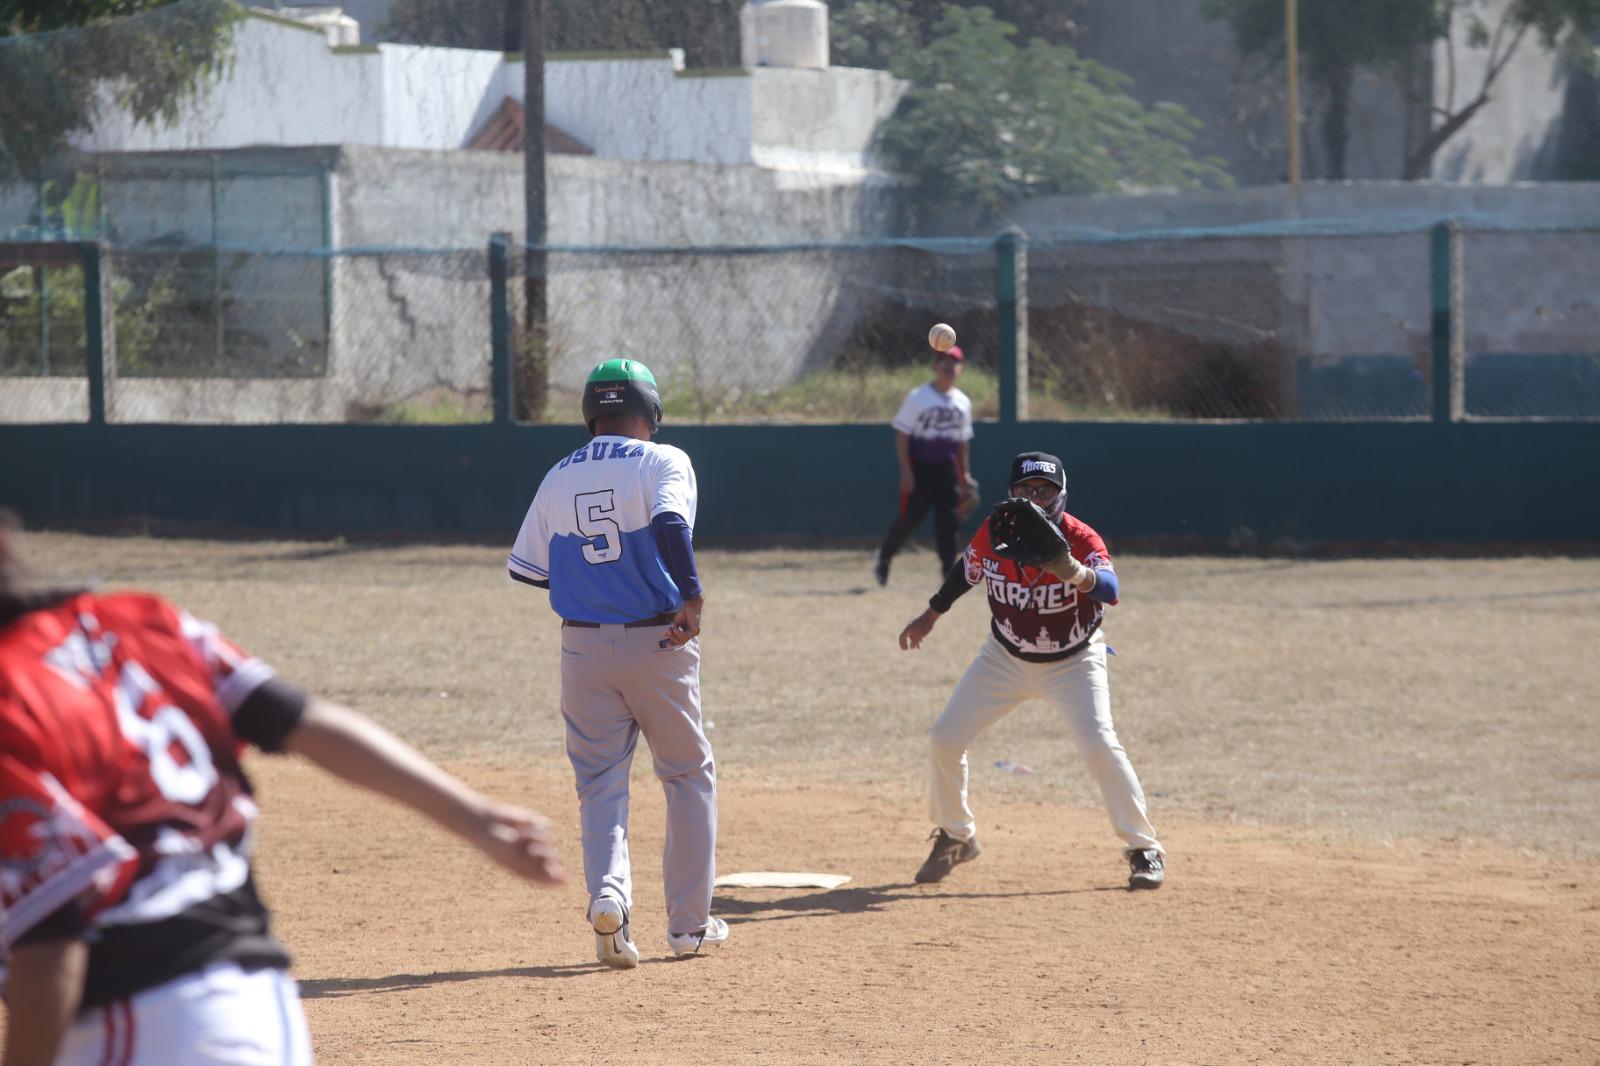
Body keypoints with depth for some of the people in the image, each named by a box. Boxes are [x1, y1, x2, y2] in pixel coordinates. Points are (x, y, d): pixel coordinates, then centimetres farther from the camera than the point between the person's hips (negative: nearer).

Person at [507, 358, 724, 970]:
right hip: (658, 642, -3)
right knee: (689, 776, 13)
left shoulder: (560, 478, 7)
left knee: (600, 781, 9)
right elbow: (670, 523, -26)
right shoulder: (663, 462, -5)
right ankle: (689, 924, 15)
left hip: (583, 648, 3)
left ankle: (607, 890, -18)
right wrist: (692, 596, -27)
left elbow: (525, 569, 10)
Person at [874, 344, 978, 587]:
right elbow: (902, 435, -8)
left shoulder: (962, 402, 9)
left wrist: (965, 474, 12)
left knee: (948, 521, -1)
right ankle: (883, 557, 21)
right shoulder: (918, 398, -8)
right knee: (911, 516, -2)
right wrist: (906, 471, -15)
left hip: (947, 469, 5)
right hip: (919, 467, -4)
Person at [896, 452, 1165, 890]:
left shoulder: (1081, 540, -26)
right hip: (1005, 658, 4)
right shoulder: (992, 534, -15)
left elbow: (1110, 590, -46)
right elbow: (967, 572, 8)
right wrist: (931, 614, 14)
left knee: (1099, 745, -22)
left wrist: (1075, 573, -65)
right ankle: (955, 837, 24)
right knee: (945, 739, 0)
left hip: (1073, 661, -4)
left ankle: (1144, 849, -6)